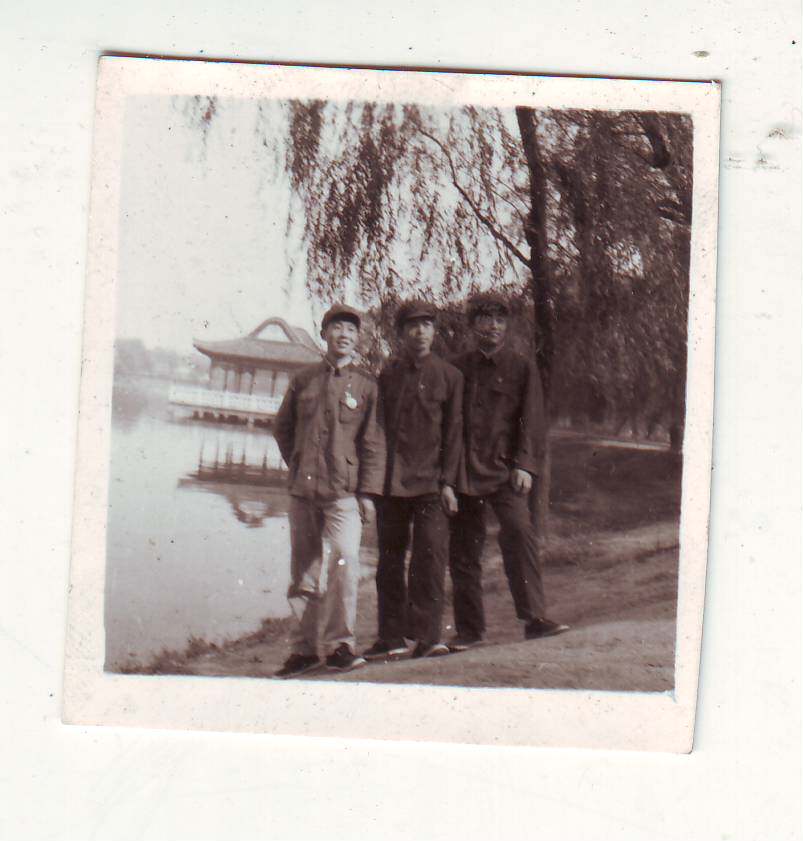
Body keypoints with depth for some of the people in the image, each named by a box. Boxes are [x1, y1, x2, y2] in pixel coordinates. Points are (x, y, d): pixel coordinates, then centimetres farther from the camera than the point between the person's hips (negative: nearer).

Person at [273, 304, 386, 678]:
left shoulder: (366, 385, 3)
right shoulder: (304, 380, 10)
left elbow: (373, 443, 1)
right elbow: (282, 429, 21)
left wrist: (368, 492, -5)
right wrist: (299, 467, 13)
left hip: (344, 491, -3)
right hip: (303, 491, 3)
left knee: (344, 560, -17)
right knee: (304, 571, 7)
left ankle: (340, 644, -5)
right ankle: (304, 649, 17)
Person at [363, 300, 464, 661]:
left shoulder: (449, 376, 5)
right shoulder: (387, 375, 10)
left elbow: (453, 432, 3)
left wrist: (448, 482, -4)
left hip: (430, 483, -2)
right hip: (391, 482, 2)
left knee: (430, 557, -8)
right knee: (389, 558, 6)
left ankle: (426, 635, -2)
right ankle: (391, 636, 14)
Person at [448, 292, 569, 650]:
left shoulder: (523, 368, 8)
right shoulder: (457, 368, 12)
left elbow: (531, 420, 2)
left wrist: (525, 464, -10)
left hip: (504, 470, -2)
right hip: (464, 472, 2)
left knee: (519, 532, -22)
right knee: (463, 549, 5)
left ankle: (534, 618, -19)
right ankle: (469, 628, 15)